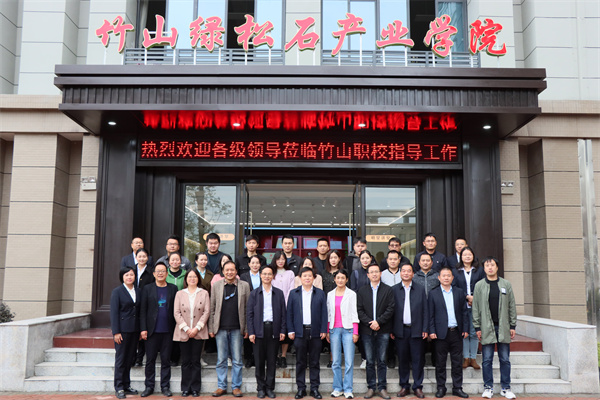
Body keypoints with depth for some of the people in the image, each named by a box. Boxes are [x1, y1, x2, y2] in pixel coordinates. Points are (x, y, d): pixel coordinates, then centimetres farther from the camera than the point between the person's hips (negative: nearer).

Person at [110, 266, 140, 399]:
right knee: (121, 359, 1)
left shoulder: (138, 291, 11)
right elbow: (114, 313, -7)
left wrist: (141, 330, 8)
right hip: (122, 330, -5)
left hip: (134, 330, 5)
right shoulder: (117, 291, -4)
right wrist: (116, 332, -12)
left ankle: (126, 385, 21)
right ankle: (119, 387, 11)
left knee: (130, 358, 10)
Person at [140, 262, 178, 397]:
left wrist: (176, 328, -1)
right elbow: (143, 310, 3)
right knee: (150, 360, 5)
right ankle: (149, 386, 18)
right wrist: (143, 329, -4)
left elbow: (176, 309, 6)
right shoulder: (147, 288, 5)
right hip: (152, 330, 0)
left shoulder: (173, 288, 7)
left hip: (167, 331, 0)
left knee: (166, 360, 6)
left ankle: (165, 386, 16)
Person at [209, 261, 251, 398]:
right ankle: (221, 386, 19)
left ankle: (236, 386, 17)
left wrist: (247, 328, 0)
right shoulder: (217, 286, 5)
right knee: (221, 360, 8)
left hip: (237, 329, -1)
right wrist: (211, 328, 3)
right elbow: (212, 308, 7)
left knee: (237, 360, 5)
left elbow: (248, 308, 4)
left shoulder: (244, 286, 3)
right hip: (221, 328, 1)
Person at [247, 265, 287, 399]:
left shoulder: (279, 293, 8)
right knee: (259, 361, 3)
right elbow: (249, 314, 3)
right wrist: (251, 332, -5)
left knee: (271, 361, 4)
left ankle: (269, 387, 14)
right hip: (259, 330, 0)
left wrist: (282, 331, -1)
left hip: (273, 330, 0)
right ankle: (260, 388, 14)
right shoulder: (254, 293, 7)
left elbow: (283, 313, 7)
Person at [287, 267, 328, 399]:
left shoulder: (320, 294, 7)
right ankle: (301, 388, 14)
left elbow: (324, 313, 5)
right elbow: (289, 313, 6)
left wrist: (324, 330, -2)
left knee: (314, 362, 6)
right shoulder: (294, 293, 7)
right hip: (299, 332, 0)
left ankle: (314, 388, 15)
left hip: (315, 332, 0)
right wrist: (290, 330, -1)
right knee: (300, 362, 6)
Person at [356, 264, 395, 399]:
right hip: (367, 330, 1)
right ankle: (371, 387, 14)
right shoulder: (362, 291, 8)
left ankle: (382, 387, 11)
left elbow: (390, 309, -3)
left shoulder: (388, 290, 4)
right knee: (370, 361, 6)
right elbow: (359, 310, 2)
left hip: (383, 330, -1)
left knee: (382, 360, 3)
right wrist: (370, 323, -10)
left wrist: (378, 321, -13)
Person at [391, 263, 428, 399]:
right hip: (400, 330, 0)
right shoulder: (394, 290, 5)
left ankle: (417, 387, 13)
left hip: (416, 330, 0)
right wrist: (391, 330, -1)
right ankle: (404, 386, 17)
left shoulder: (420, 289, 6)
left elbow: (425, 310, 4)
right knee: (402, 359, 6)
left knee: (417, 360, 2)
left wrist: (425, 329, -2)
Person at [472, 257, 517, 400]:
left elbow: (512, 306, 8)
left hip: (503, 327, 1)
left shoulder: (506, 284, 7)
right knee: (487, 360, 3)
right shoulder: (479, 285, 3)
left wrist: (513, 326, 3)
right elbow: (475, 308, 3)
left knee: (505, 359, 6)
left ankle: (506, 388, 15)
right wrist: (477, 327, -2)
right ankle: (488, 387, 12)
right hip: (487, 328, -1)